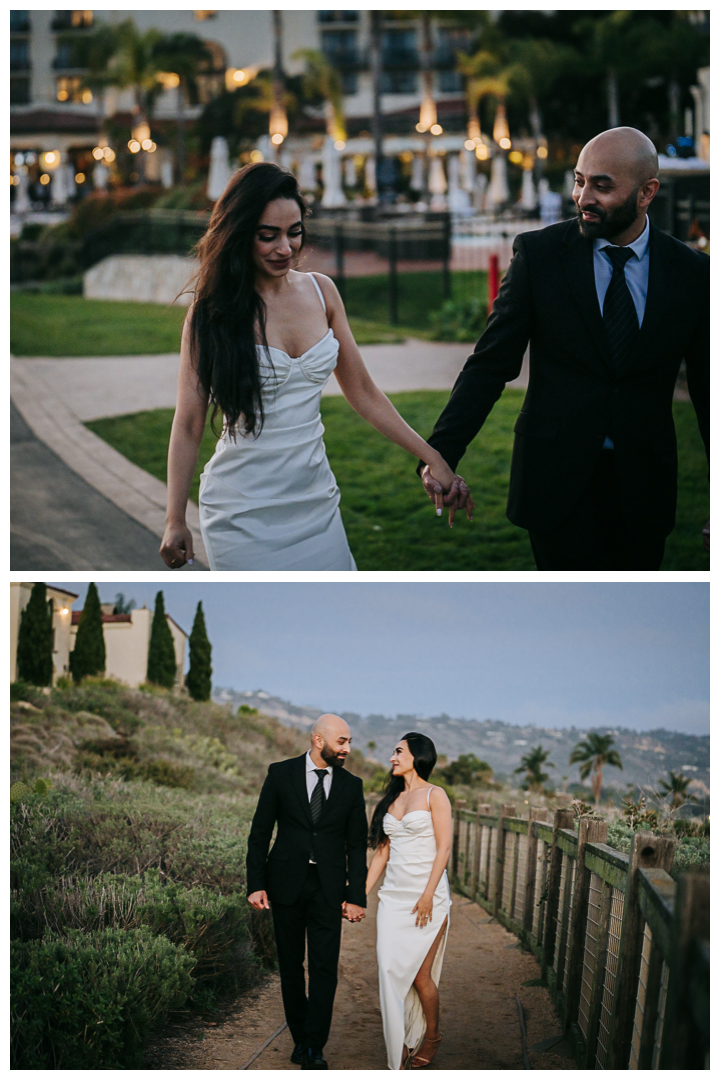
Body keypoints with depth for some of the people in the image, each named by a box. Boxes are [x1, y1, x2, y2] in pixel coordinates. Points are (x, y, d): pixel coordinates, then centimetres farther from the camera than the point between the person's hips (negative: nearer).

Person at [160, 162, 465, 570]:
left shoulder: (321, 292, 6)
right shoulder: (213, 313, -6)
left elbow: (362, 391, 11)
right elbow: (189, 423, -5)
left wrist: (432, 457, 7)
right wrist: (175, 520, -8)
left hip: (315, 501, 4)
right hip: (245, 514, -4)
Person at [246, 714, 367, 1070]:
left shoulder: (351, 785, 5)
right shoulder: (281, 774, 0)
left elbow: (357, 845, 6)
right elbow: (260, 833, 2)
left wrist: (356, 896, -1)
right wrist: (256, 884, -5)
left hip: (328, 889, 0)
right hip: (286, 885, 0)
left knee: (324, 969, -7)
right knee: (291, 967, 8)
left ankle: (314, 1048, -4)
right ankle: (300, 1038, 20)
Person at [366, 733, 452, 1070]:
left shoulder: (434, 796, -3)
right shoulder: (393, 799, 15)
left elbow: (444, 848, -9)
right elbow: (382, 852, 16)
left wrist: (428, 896, -17)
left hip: (427, 893, -6)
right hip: (393, 895, 6)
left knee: (419, 973, -5)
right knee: (390, 969, -3)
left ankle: (431, 1035, 17)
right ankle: (402, 1043, 7)